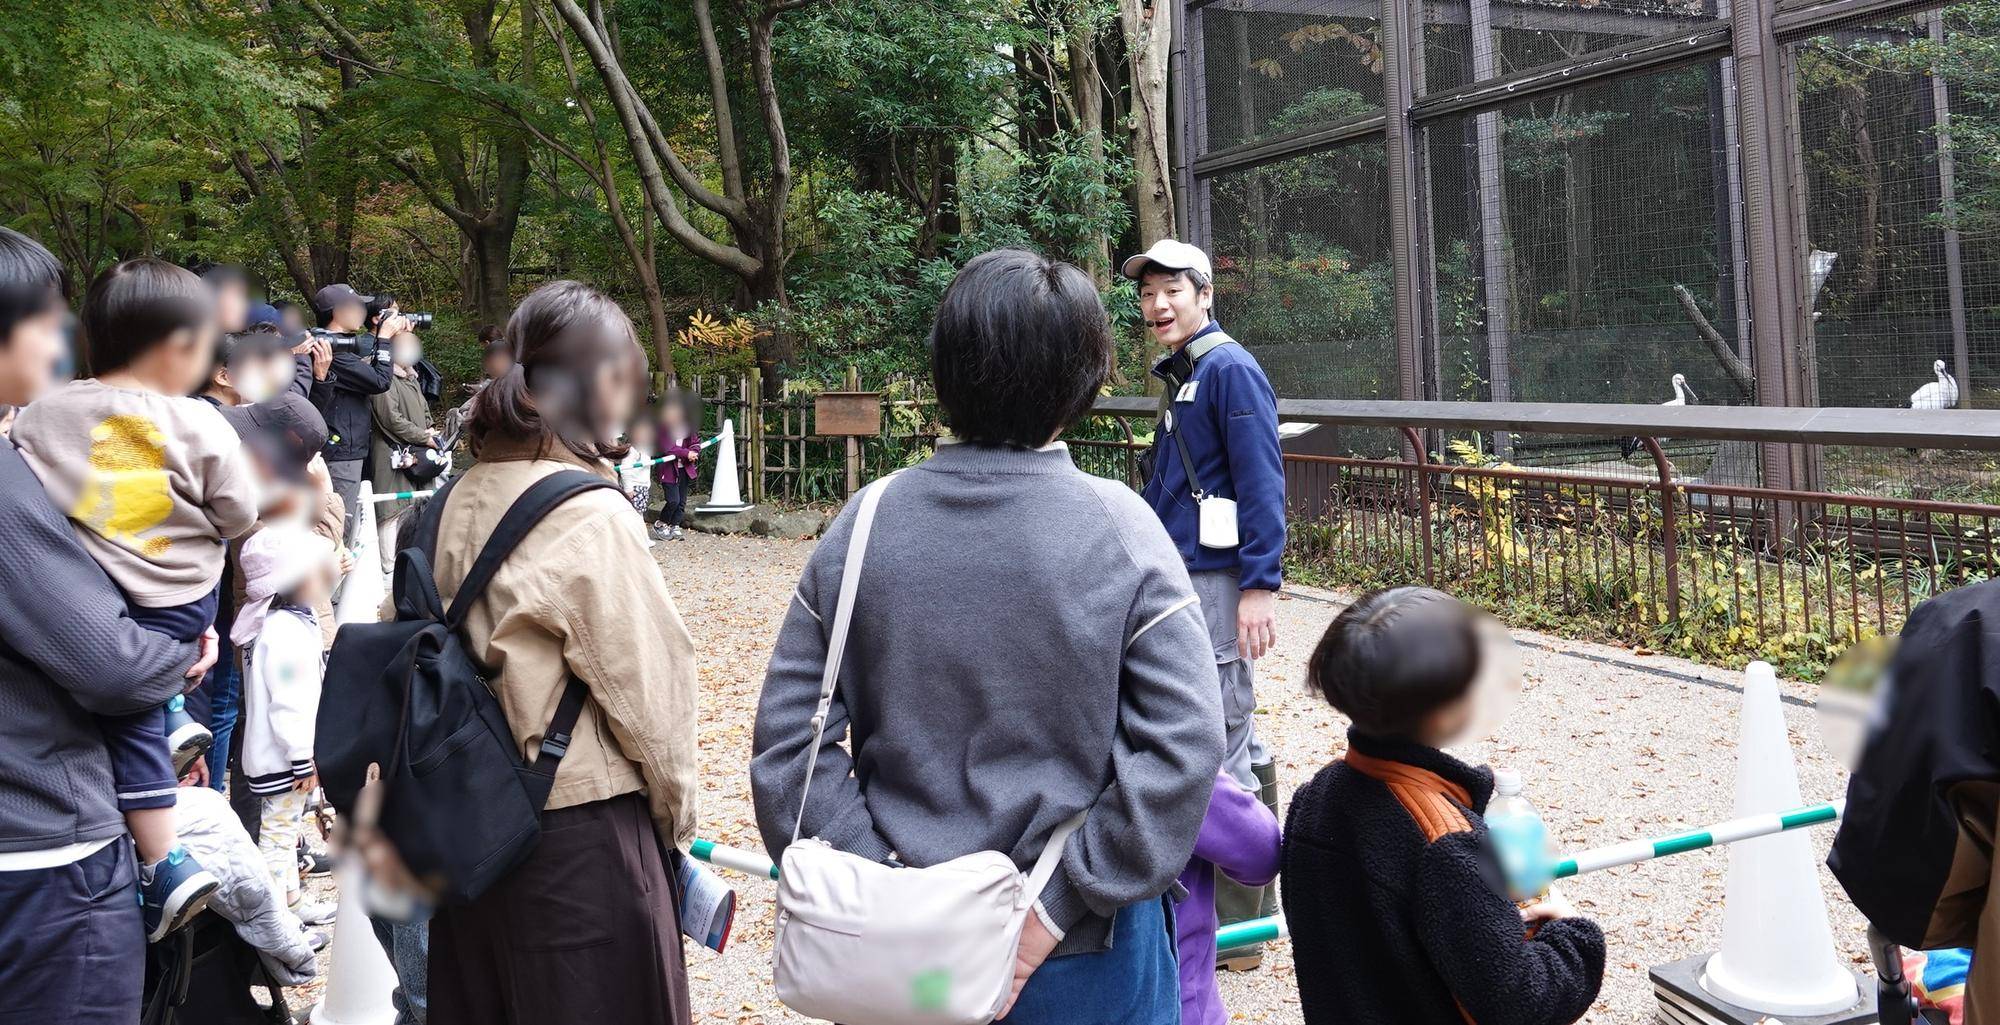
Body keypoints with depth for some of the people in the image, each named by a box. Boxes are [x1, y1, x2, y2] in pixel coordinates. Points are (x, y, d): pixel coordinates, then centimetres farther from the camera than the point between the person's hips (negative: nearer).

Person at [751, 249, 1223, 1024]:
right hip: (1083, 959, -2)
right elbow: (1182, 744, -19)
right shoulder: (1121, 530, -13)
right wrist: (1063, 901, -16)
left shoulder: (866, 524, -5)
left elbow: (788, 734, -6)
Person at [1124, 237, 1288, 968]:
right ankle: (1254, 903, 29)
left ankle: (1233, 932, 2)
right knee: (1235, 742, 16)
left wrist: (1260, 585, -22)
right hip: (1187, 579, 10)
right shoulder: (1182, 375, 18)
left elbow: (1262, 482, -17)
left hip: (1221, 581, -10)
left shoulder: (1230, 369, -11)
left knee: (1219, 752, -6)